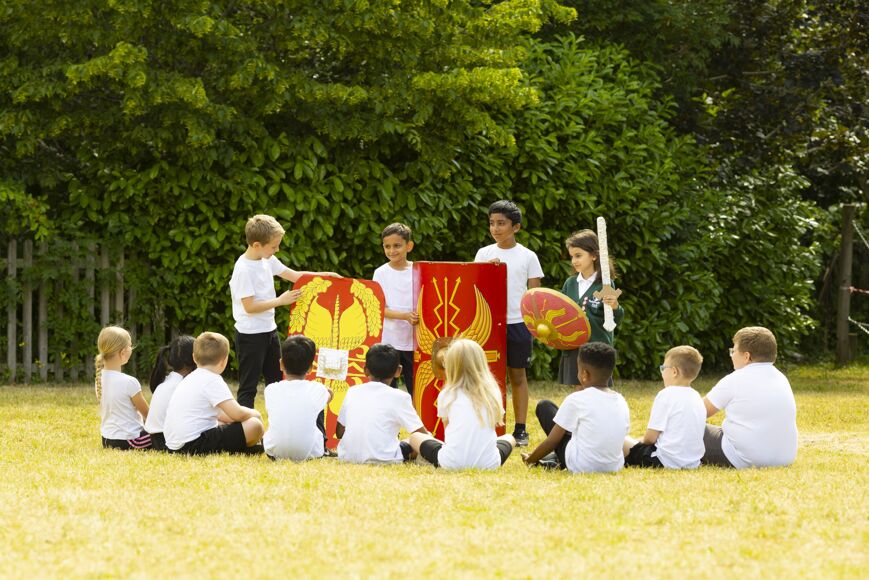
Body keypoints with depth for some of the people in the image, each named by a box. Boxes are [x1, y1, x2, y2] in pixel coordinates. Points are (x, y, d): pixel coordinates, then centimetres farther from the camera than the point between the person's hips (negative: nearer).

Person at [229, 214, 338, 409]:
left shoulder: (268, 260, 3)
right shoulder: (243, 269, -22)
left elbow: (294, 275, 13)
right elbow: (249, 306, -24)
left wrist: (323, 275, 2)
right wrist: (280, 300, -20)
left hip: (269, 330, 9)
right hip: (250, 335, -9)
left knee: (277, 381, 16)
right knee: (248, 386, -3)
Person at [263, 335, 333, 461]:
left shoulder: (271, 390, 0)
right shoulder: (316, 389, -1)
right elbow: (329, 394, 26)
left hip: (274, 452, 1)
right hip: (308, 454, -1)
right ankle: (323, 449, 35)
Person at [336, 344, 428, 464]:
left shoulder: (352, 392, 10)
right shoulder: (399, 397, -2)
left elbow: (339, 433, 16)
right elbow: (422, 434, -1)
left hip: (347, 457, 4)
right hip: (382, 458, -4)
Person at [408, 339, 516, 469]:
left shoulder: (447, 395, 3)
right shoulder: (493, 392, 7)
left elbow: (447, 429, 13)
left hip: (452, 463, -1)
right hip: (489, 463, 1)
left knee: (415, 437, 25)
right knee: (509, 439, 35)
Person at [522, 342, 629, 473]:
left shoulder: (576, 399, -11)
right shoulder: (621, 402, 3)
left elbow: (552, 441, -5)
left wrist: (530, 459, 12)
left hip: (581, 467, -5)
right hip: (615, 466, 5)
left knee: (544, 407, 10)